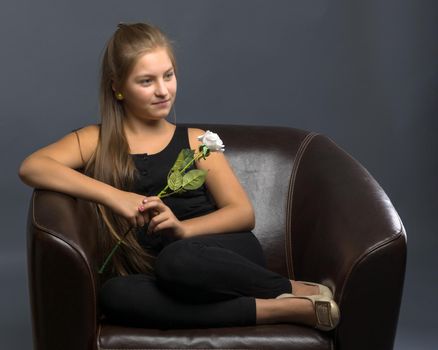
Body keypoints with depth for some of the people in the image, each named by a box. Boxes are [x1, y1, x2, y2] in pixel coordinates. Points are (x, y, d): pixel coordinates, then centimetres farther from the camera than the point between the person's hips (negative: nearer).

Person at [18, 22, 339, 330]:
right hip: (156, 277, 1)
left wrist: (182, 228, -15)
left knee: (179, 259, -36)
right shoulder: (95, 141, 12)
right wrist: (112, 195, -18)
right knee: (114, 294, -35)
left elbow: (244, 213, 6)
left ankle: (297, 291, -18)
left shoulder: (195, 141, 15)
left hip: (227, 257, -1)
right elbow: (31, 167, -6)